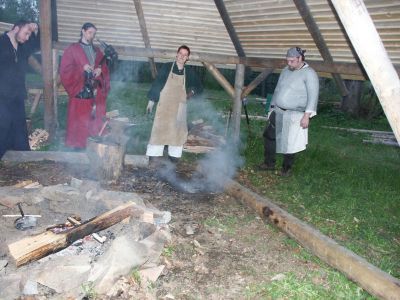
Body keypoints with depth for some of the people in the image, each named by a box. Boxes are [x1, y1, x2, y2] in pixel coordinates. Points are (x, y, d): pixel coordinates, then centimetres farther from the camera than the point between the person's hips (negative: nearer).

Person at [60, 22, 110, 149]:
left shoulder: (97, 51, 18)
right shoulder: (72, 49, 2)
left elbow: (105, 68, 21)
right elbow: (65, 69, -5)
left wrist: (100, 70, -2)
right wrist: (82, 68, -16)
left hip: (95, 92, 5)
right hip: (80, 91, -4)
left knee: (95, 120, 5)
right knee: (78, 120, -4)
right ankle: (77, 145, 5)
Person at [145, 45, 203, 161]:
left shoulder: (189, 72, 5)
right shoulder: (167, 67, -1)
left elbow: (199, 87, 15)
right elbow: (157, 83, 0)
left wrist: (192, 91, -6)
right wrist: (151, 100, -4)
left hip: (179, 106, 2)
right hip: (164, 104, -2)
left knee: (178, 129, 4)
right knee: (159, 128, -2)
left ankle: (174, 154, 16)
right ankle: (153, 154, 4)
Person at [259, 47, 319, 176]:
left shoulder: (309, 74, -12)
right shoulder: (286, 70, 10)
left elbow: (313, 96, -16)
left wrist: (307, 116, -22)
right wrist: (272, 107, 19)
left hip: (294, 115, -7)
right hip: (278, 112, 7)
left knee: (290, 143, 1)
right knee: (269, 136, 8)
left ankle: (287, 168, 19)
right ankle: (269, 163, 24)